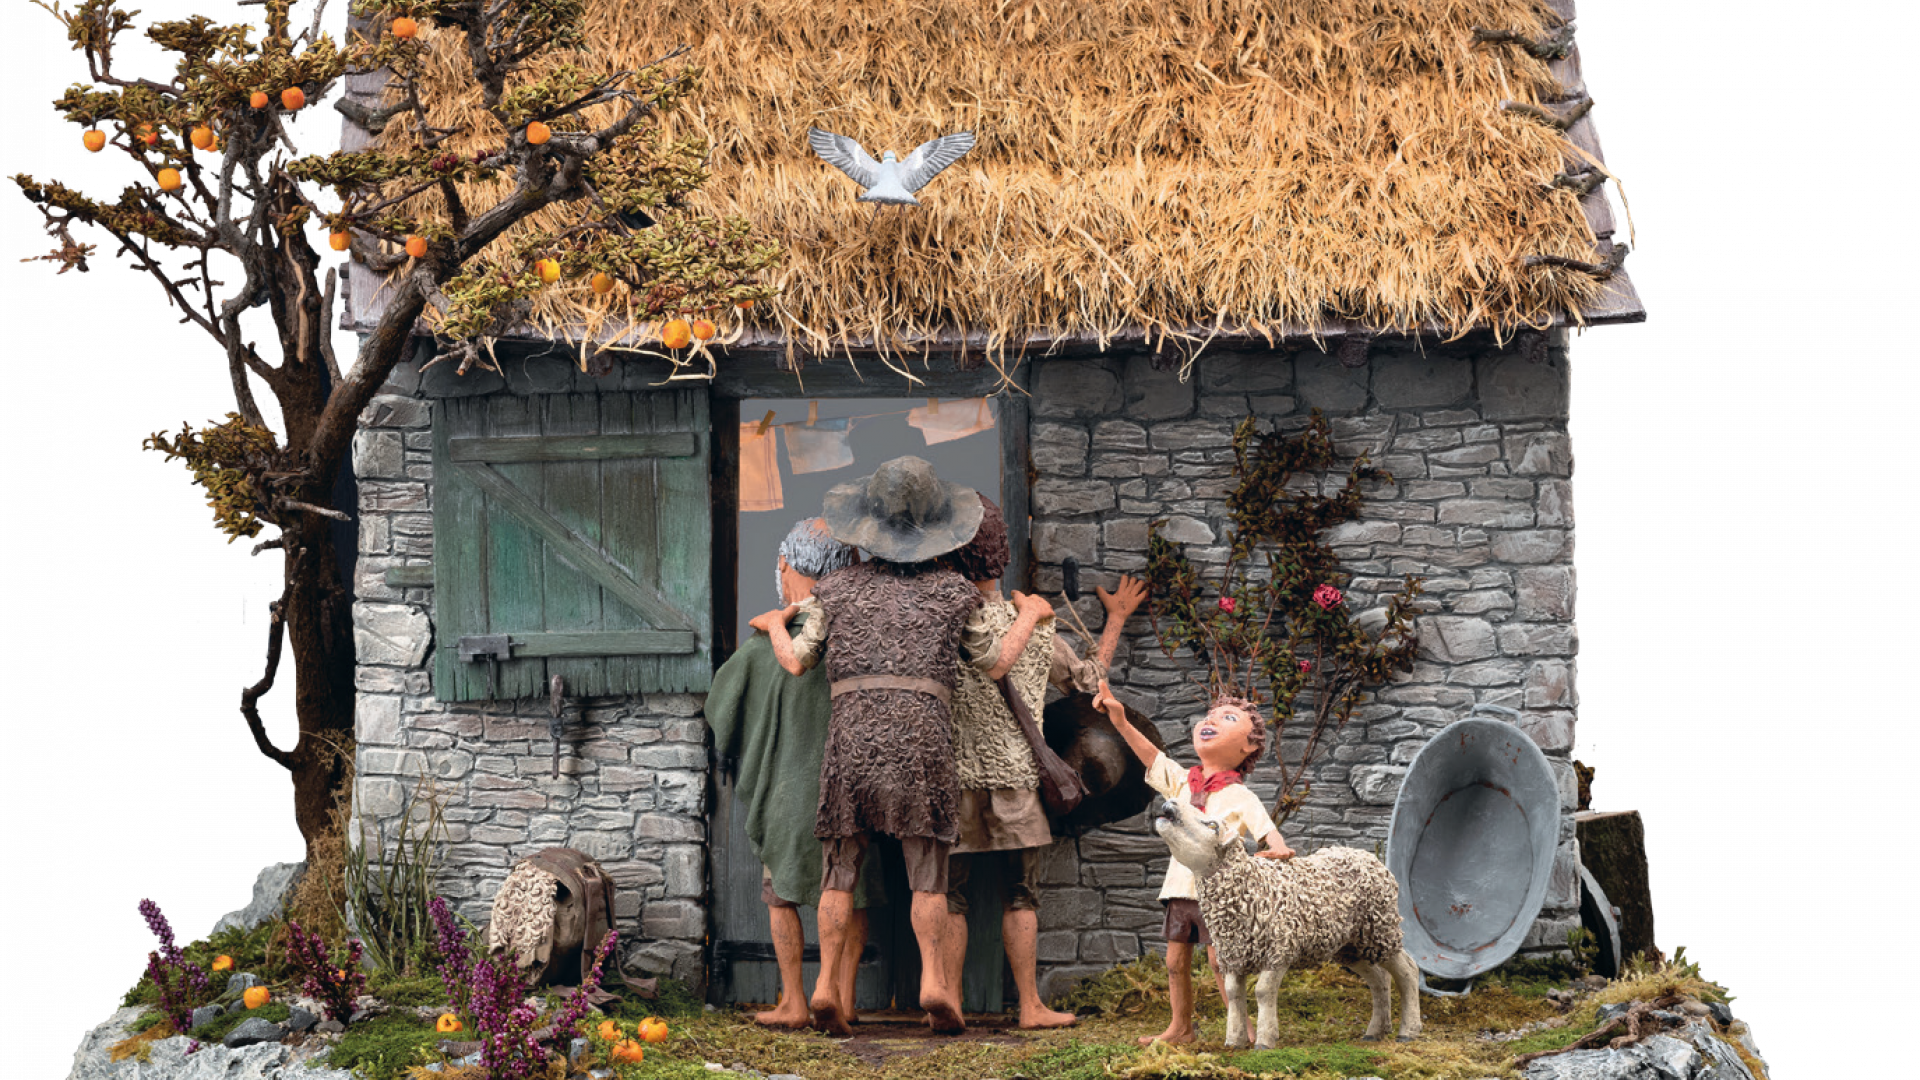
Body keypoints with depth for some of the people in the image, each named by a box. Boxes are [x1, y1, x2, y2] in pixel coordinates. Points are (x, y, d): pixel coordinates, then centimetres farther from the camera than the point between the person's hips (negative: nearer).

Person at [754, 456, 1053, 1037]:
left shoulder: (841, 587, 9)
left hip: (852, 726, 1)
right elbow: (995, 664, 14)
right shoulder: (952, 591, 8)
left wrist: (774, 626, 31)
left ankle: (826, 983, -3)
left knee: (841, 863, 6)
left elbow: (798, 662, 10)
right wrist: (1029, 617, 31)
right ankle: (933, 979, -8)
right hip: (922, 731, -1)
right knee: (926, 867, 3)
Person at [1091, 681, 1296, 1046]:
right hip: (1181, 885, 6)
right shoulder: (1182, 782, 10)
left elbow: (1265, 827, -11)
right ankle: (1181, 1026, 21)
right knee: (1176, 957, 10)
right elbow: (1151, 756, 2)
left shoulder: (1239, 796, -4)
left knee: (1219, 955, -10)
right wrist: (1121, 722, -11)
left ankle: (1243, 1024, -1)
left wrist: (1279, 849, -34)